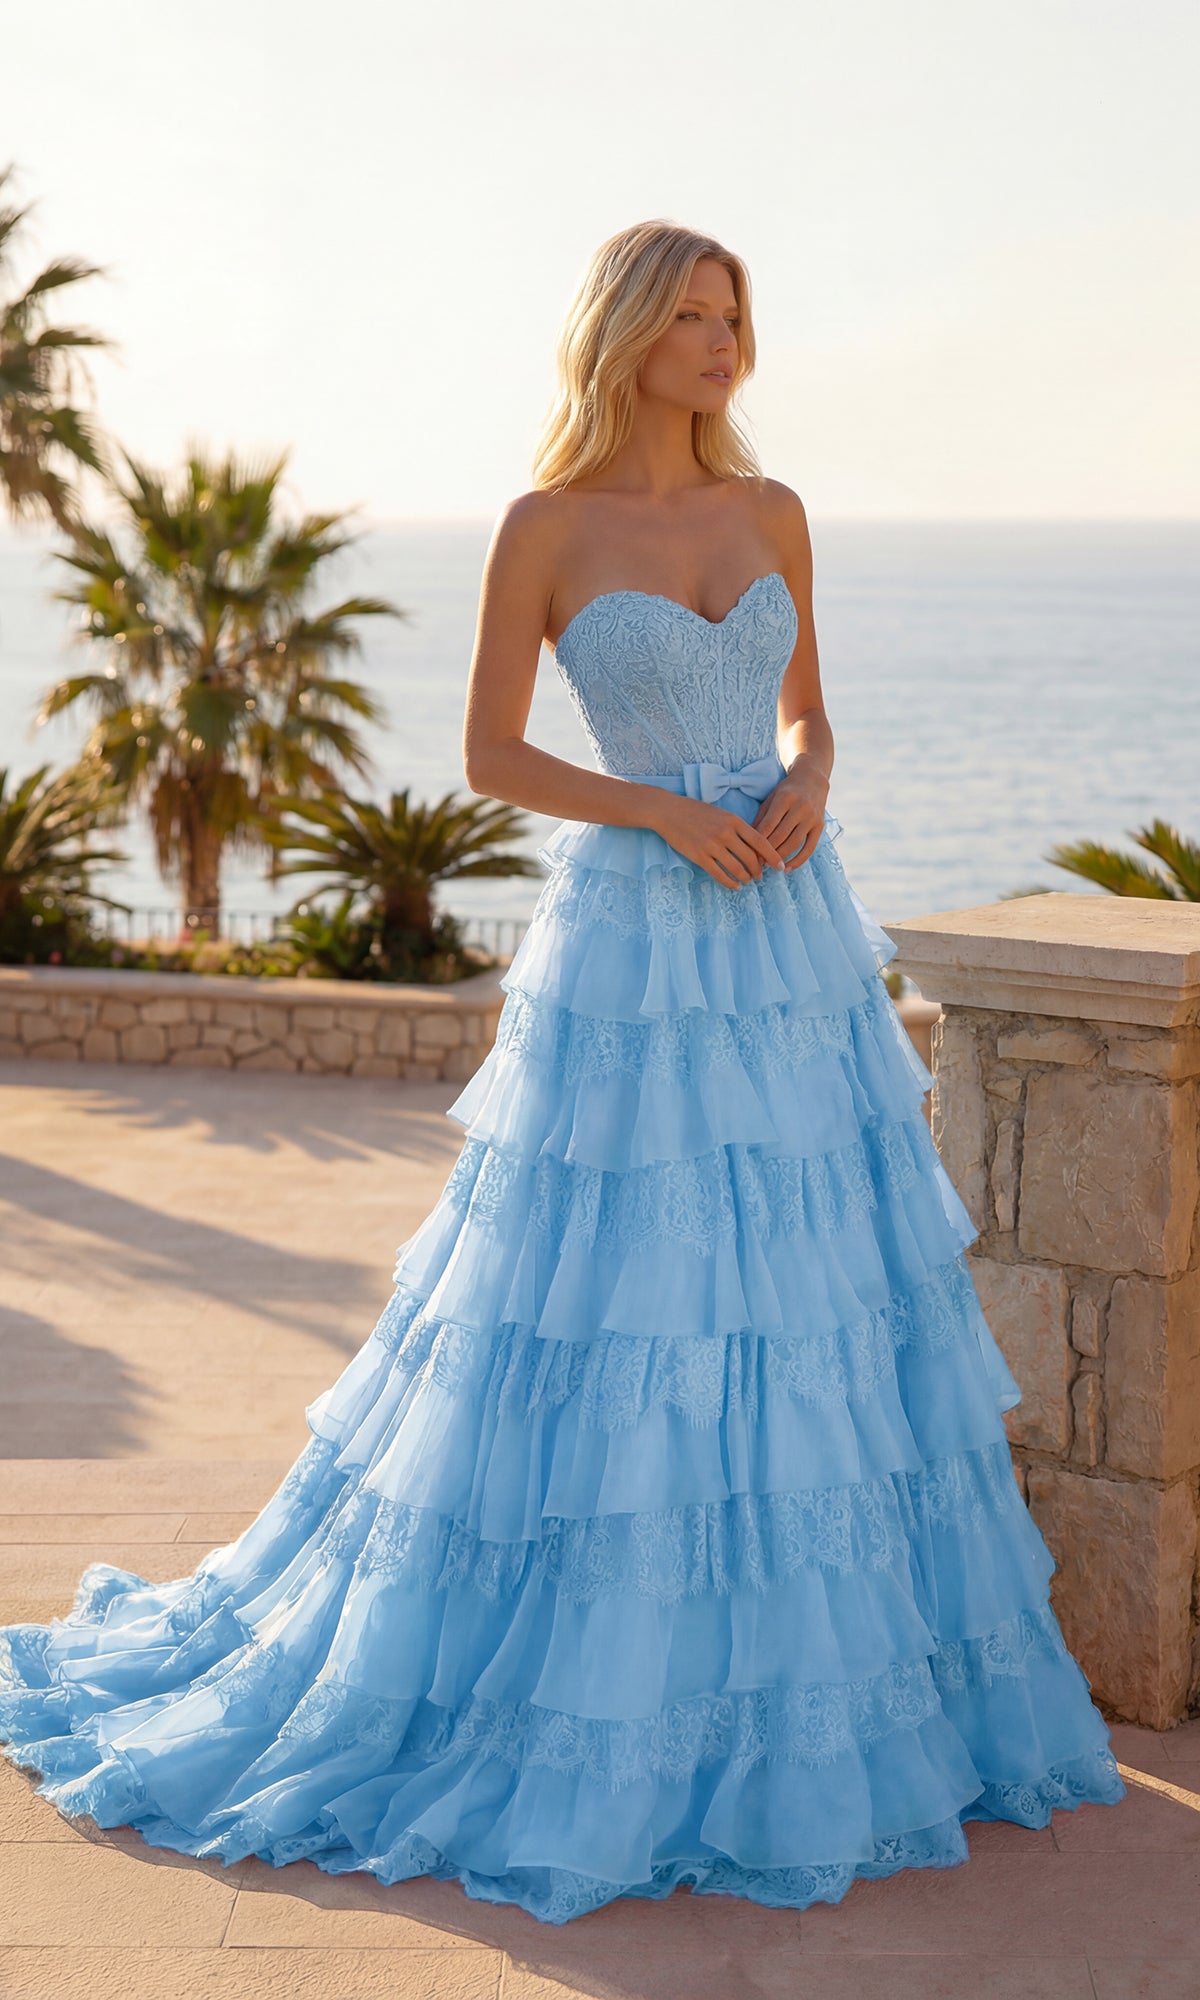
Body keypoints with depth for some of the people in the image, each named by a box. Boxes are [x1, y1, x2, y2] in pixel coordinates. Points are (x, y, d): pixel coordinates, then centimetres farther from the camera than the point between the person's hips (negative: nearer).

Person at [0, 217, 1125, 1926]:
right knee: (602, 1327, -1)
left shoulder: (773, 513, 9)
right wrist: (668, 813, -15)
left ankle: (816, 1688, 22)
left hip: (791, 942, 5)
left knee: (815, 1311, 7)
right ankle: (591, 1703, 16)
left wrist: (805, 793, -6)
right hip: (633, 948, -5)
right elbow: (490, 759, -4)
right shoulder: (543, 528, -4)